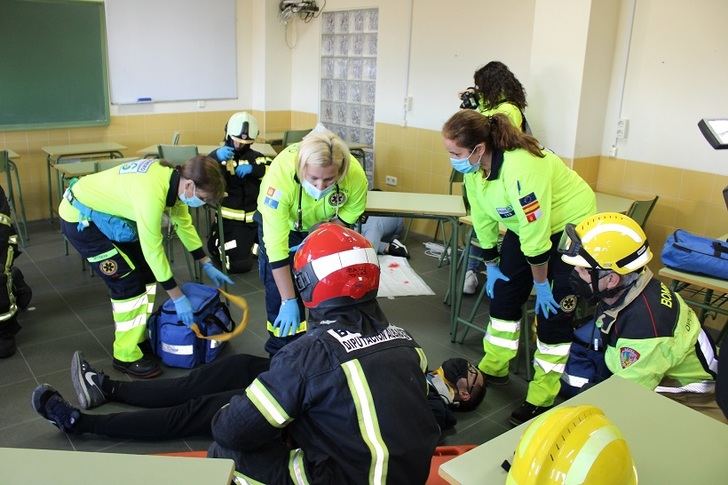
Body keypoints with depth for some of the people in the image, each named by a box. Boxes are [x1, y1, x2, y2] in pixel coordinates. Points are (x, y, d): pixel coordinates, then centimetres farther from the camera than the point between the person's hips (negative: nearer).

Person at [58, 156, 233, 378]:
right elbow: (153, 251, -28)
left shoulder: (173, 179, -9)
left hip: (105, 211, 9)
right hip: (80, 218, -9)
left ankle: (137, 337, 20)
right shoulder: (152, 194, -36)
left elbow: (184, 223, 5)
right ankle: (127, 356, 3)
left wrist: (207, 265, 8)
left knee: (145, 272, 7)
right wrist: (178, 297, -19)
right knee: (128, 281, -10)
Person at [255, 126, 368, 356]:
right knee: (279, 295, -7)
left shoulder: (355, 176, -34)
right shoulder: (280, 174, -42)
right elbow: (276, 246, -37)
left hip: (324, 225, 2)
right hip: (282, 222, -2)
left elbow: (346, 217, -11)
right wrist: (289, 301, -34)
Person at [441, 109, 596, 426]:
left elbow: (535, 234, -32)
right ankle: (493, 368, 27)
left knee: (554, 310, -7)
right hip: (524, 226, 8)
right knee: (503, 291, 10)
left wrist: (541, 284, -22)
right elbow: (482, 220, -1)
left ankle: (543, 397, 4)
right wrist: (491, 266, 5)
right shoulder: (473, 167, -13)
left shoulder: (520, 168, -38)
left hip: (571, 226, -8)